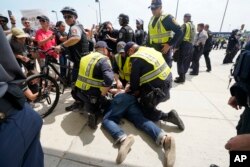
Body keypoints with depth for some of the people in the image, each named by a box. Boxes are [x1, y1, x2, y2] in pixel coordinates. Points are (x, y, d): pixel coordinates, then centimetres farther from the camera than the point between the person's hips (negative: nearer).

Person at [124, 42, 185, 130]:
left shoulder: (136, 59, -15)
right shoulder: (148, 49, 11)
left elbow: (134, 78, -6)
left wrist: (132, 90, 15)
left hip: (158, 87, -9)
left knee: (146, 112, 7)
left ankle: (169, 116, 2)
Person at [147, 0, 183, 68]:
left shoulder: (167, 18, -6)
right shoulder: (152, 19, 16)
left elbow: (179, 32, -9)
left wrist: (170, 44, -13)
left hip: (164, 49, -7)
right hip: (153, 49, 7)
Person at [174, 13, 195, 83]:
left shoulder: (185, 25, -7)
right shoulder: (193, 26, 19)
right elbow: (193, 37, 17)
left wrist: (176, 46, -16)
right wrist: (191, 44, 18)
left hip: (184, 44, -8)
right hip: (190, 45, 8)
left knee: (180, 62, -4)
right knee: (186, 62, 12)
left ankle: (181, 77, -3)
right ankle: (183, 76, 20)